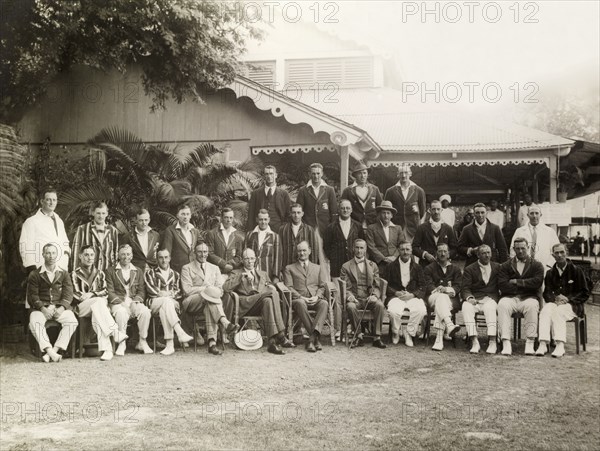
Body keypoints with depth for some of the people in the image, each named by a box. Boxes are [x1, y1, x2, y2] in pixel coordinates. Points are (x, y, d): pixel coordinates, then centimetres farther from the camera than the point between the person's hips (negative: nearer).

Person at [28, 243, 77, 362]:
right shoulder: (34, 274, 9)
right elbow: (32, 295, 1)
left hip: (60, 307, 1)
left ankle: (55, 350, -31)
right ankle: (50, 352, -40)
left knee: (72, 321, -30)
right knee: (34, 322, -34)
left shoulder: (64, 274, 14)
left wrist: (61, 308, -16)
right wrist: (43, 309, -17)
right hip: (41, 307, -1)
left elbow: (68, 294, 4)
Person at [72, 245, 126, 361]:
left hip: (100, 304, 2)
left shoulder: (100, 274, 21)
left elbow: (105, 292, 9)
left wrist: (92, 294, -12)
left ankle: (106, 348, -47)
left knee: (97, 315, -36)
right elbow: (75, 295, 0)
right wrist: (97, 297, -14)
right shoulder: (75, 274, 11)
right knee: (98, 302, -36)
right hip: (81, 307, -2)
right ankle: (115, 332, -45)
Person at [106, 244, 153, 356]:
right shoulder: (111, 271, 10)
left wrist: (135, 301, -8)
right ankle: (122, 344, -26)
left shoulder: (138, 271, 20)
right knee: (121, 313, -38)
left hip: (134, 302, 3)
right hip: (118, 303, -2)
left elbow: (141, 291, 12)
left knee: (145, 311, -30)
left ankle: (142, 342, -16)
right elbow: (110, 291, 1)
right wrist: (120, 302, -15)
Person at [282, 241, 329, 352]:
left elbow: (322, 286, 16)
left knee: (324, 304, -34)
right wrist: (301, 297, -11)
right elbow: (288, 288, 6)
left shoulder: (318, 268, 26)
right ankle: (316, 338, -38)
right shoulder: (289, 268, 19)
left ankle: (312, 338, -44)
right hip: (298, 299, -2)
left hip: (315, 300, 2)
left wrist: (317, 297, -6)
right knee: (300, 304, -40)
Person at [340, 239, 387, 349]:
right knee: (350, 306, -36)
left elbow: (377, 286, 10)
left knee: (380, 305, -31)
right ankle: (358, 336, -21)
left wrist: (375, 295, -13)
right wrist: (349, 295, -17)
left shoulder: (373, 265, 16)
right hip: (355, 299, -1)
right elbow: (344, 287, 5)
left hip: (369, 298, 1)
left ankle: (377, 338, -25)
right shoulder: (346, 266, 11)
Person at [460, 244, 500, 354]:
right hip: (475, 299, 0)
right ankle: (474, 342, -36)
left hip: (491, 299, 0)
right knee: (466, 307, -33)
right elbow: (465, 288, 2)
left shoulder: (497, 267, 17)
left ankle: (492, 342, -36)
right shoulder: (469, 269, 11)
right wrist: (469, 298, -19)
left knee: (489, 307, -35)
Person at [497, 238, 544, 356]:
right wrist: (525, 286, -3)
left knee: (532, 306, -35)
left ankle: (530, 343, -31)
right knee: (502, 305, -32)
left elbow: (537, 282, -6)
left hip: (529, 298, -1)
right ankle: (506, 344, -35)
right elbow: (502, 285, -1)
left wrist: (517, 282, -4)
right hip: (510, 297, 1)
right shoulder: (506, 266, 15)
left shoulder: (536, 265, 13)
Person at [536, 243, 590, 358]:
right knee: (546, 310, -31)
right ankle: (543, 344, -41)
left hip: (572, 305, -3)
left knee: (558, 311, -35)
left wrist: (568, 299, -11)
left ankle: (560, 346, -42)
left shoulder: (576, 271, 4)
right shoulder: (550, 273, 15)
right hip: (555, 303, 3)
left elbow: (585, 293, 3)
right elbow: (547, 294, 11)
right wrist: (555, 298, -13)